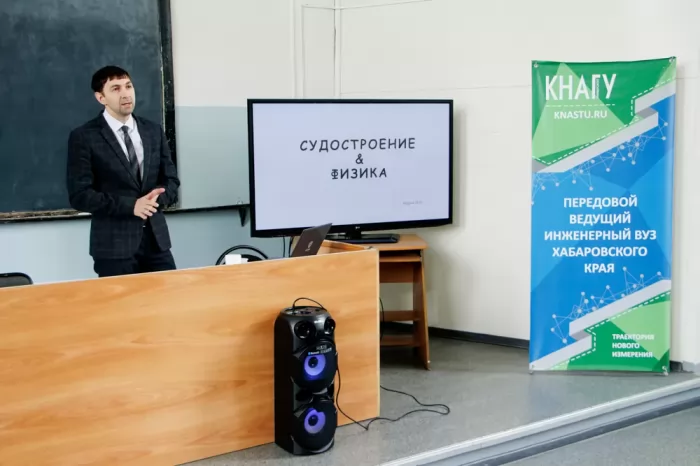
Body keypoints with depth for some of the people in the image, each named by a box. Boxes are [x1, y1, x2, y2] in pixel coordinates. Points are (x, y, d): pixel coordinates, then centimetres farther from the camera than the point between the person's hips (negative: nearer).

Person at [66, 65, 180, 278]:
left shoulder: (154, 131, 11)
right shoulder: (83, 137, -4)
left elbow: (171, 181, 13)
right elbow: (80, 195, -9)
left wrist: (156, 198, -10)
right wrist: (131, 205, -18)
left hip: (156, 238, 4)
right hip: (114, 245, -4)